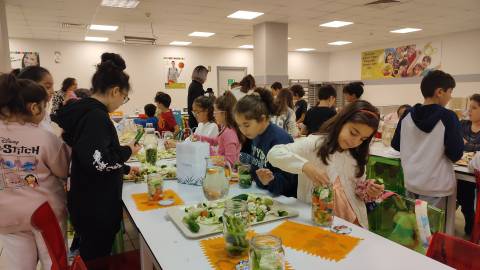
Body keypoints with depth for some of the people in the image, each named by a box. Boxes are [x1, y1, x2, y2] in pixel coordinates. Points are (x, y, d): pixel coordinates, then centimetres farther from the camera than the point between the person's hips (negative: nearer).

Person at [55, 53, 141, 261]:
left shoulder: (85, 111, 10)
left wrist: (124, 169, 23)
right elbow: (99, 162, -32)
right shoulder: (96, 115, -21)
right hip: (96, 207, -10)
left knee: (92, 256, 23)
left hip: (91, 204, 10)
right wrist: (127, 151, -15)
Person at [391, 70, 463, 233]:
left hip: (411, 183, 5)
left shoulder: (407, 115, 0)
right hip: (438, 187, -5)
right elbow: (456, 155, -14)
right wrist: (460, 143, 6)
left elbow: (396, 145, 10)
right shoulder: (448, 117, -14)